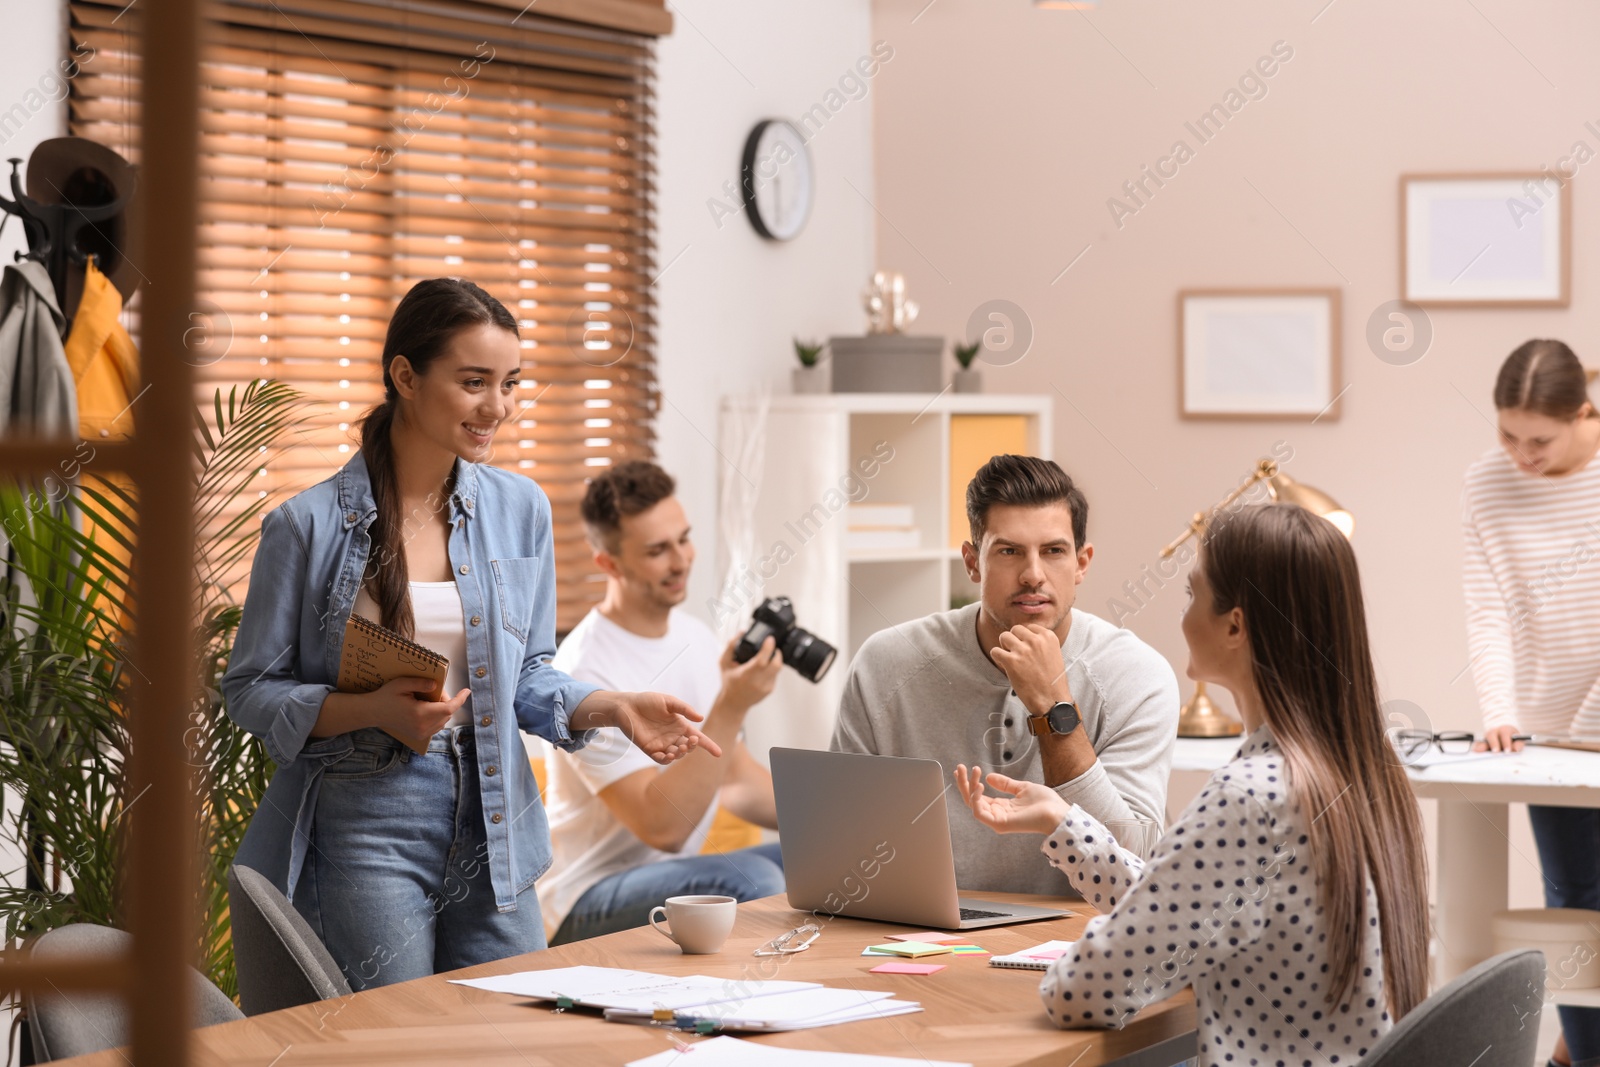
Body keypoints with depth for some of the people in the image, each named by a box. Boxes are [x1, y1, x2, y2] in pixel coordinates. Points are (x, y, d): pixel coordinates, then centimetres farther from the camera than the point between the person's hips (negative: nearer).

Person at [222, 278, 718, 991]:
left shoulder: (519, 508, 5)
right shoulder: (308, 526, -7)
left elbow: (529, 674, 12)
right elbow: (251, 691, -3)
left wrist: (614, 708, -7)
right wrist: (371, 711, -19)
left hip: (492, 825, 4)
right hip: (364, 825, -4)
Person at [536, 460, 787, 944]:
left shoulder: (696, 638, 6)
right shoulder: (585, 673, -21)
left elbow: (737, 780, 15)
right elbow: (663, 827, -26)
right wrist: (730, 709, -31)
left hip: (678, 878, 9)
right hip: (590, 900, -9)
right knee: (751, 879, -34)